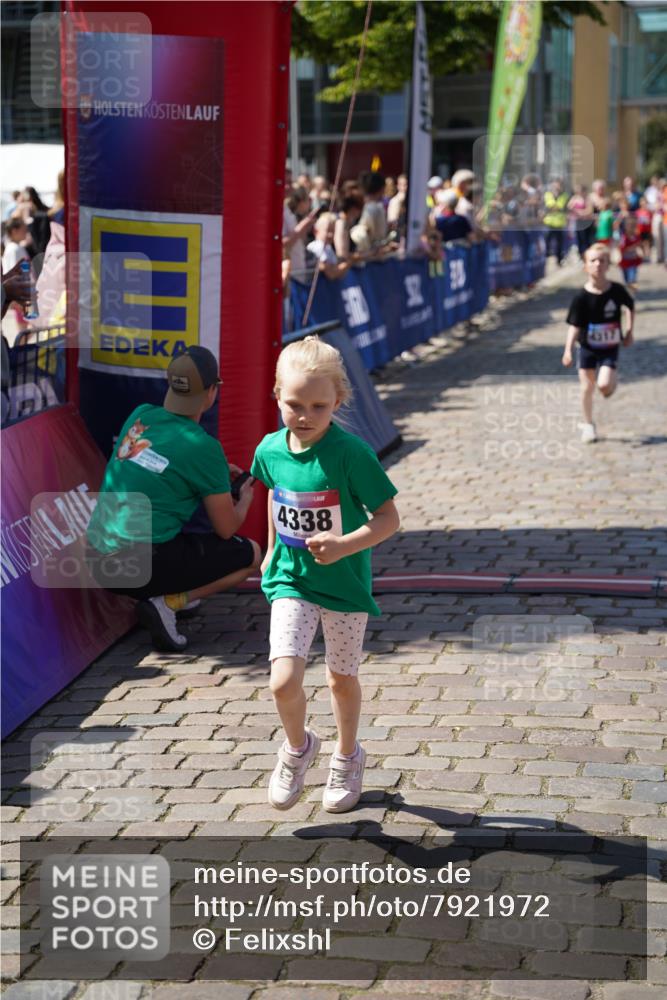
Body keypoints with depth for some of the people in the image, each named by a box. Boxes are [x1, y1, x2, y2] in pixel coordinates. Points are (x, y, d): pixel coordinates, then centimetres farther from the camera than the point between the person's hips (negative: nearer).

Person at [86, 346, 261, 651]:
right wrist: (244, 499, 21)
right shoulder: (204, 446, -10)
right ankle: (168, 603, -7)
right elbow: (226, 529, -1)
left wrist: (217, 473, 32)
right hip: (145, 566, -7)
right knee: (251, 553, 10)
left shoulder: (139, 416, 7)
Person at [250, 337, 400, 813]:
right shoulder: (270, 450, -7)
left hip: (345, 582, -2)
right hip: (291, 580, 2)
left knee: (342, 679, 16)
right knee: (284, 681, -13)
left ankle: (347, 756, 44)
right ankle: (299, 746, 19)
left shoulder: (351, 454, -21)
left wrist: (344, 546, -32)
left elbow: (389, 517, -17)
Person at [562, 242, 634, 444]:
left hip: (610, 347, -1)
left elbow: (630, 307, 9)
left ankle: (612, 382, 21)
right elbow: (574, 325, -15)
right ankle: (588, 425, 25)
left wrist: (629, 331, 7)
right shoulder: (581, 297, -14)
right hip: (588, 348, 1)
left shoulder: (616, 290, -11)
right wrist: (568, 350, -26)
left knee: (604, 385, -17)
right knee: (587, 388, 6)